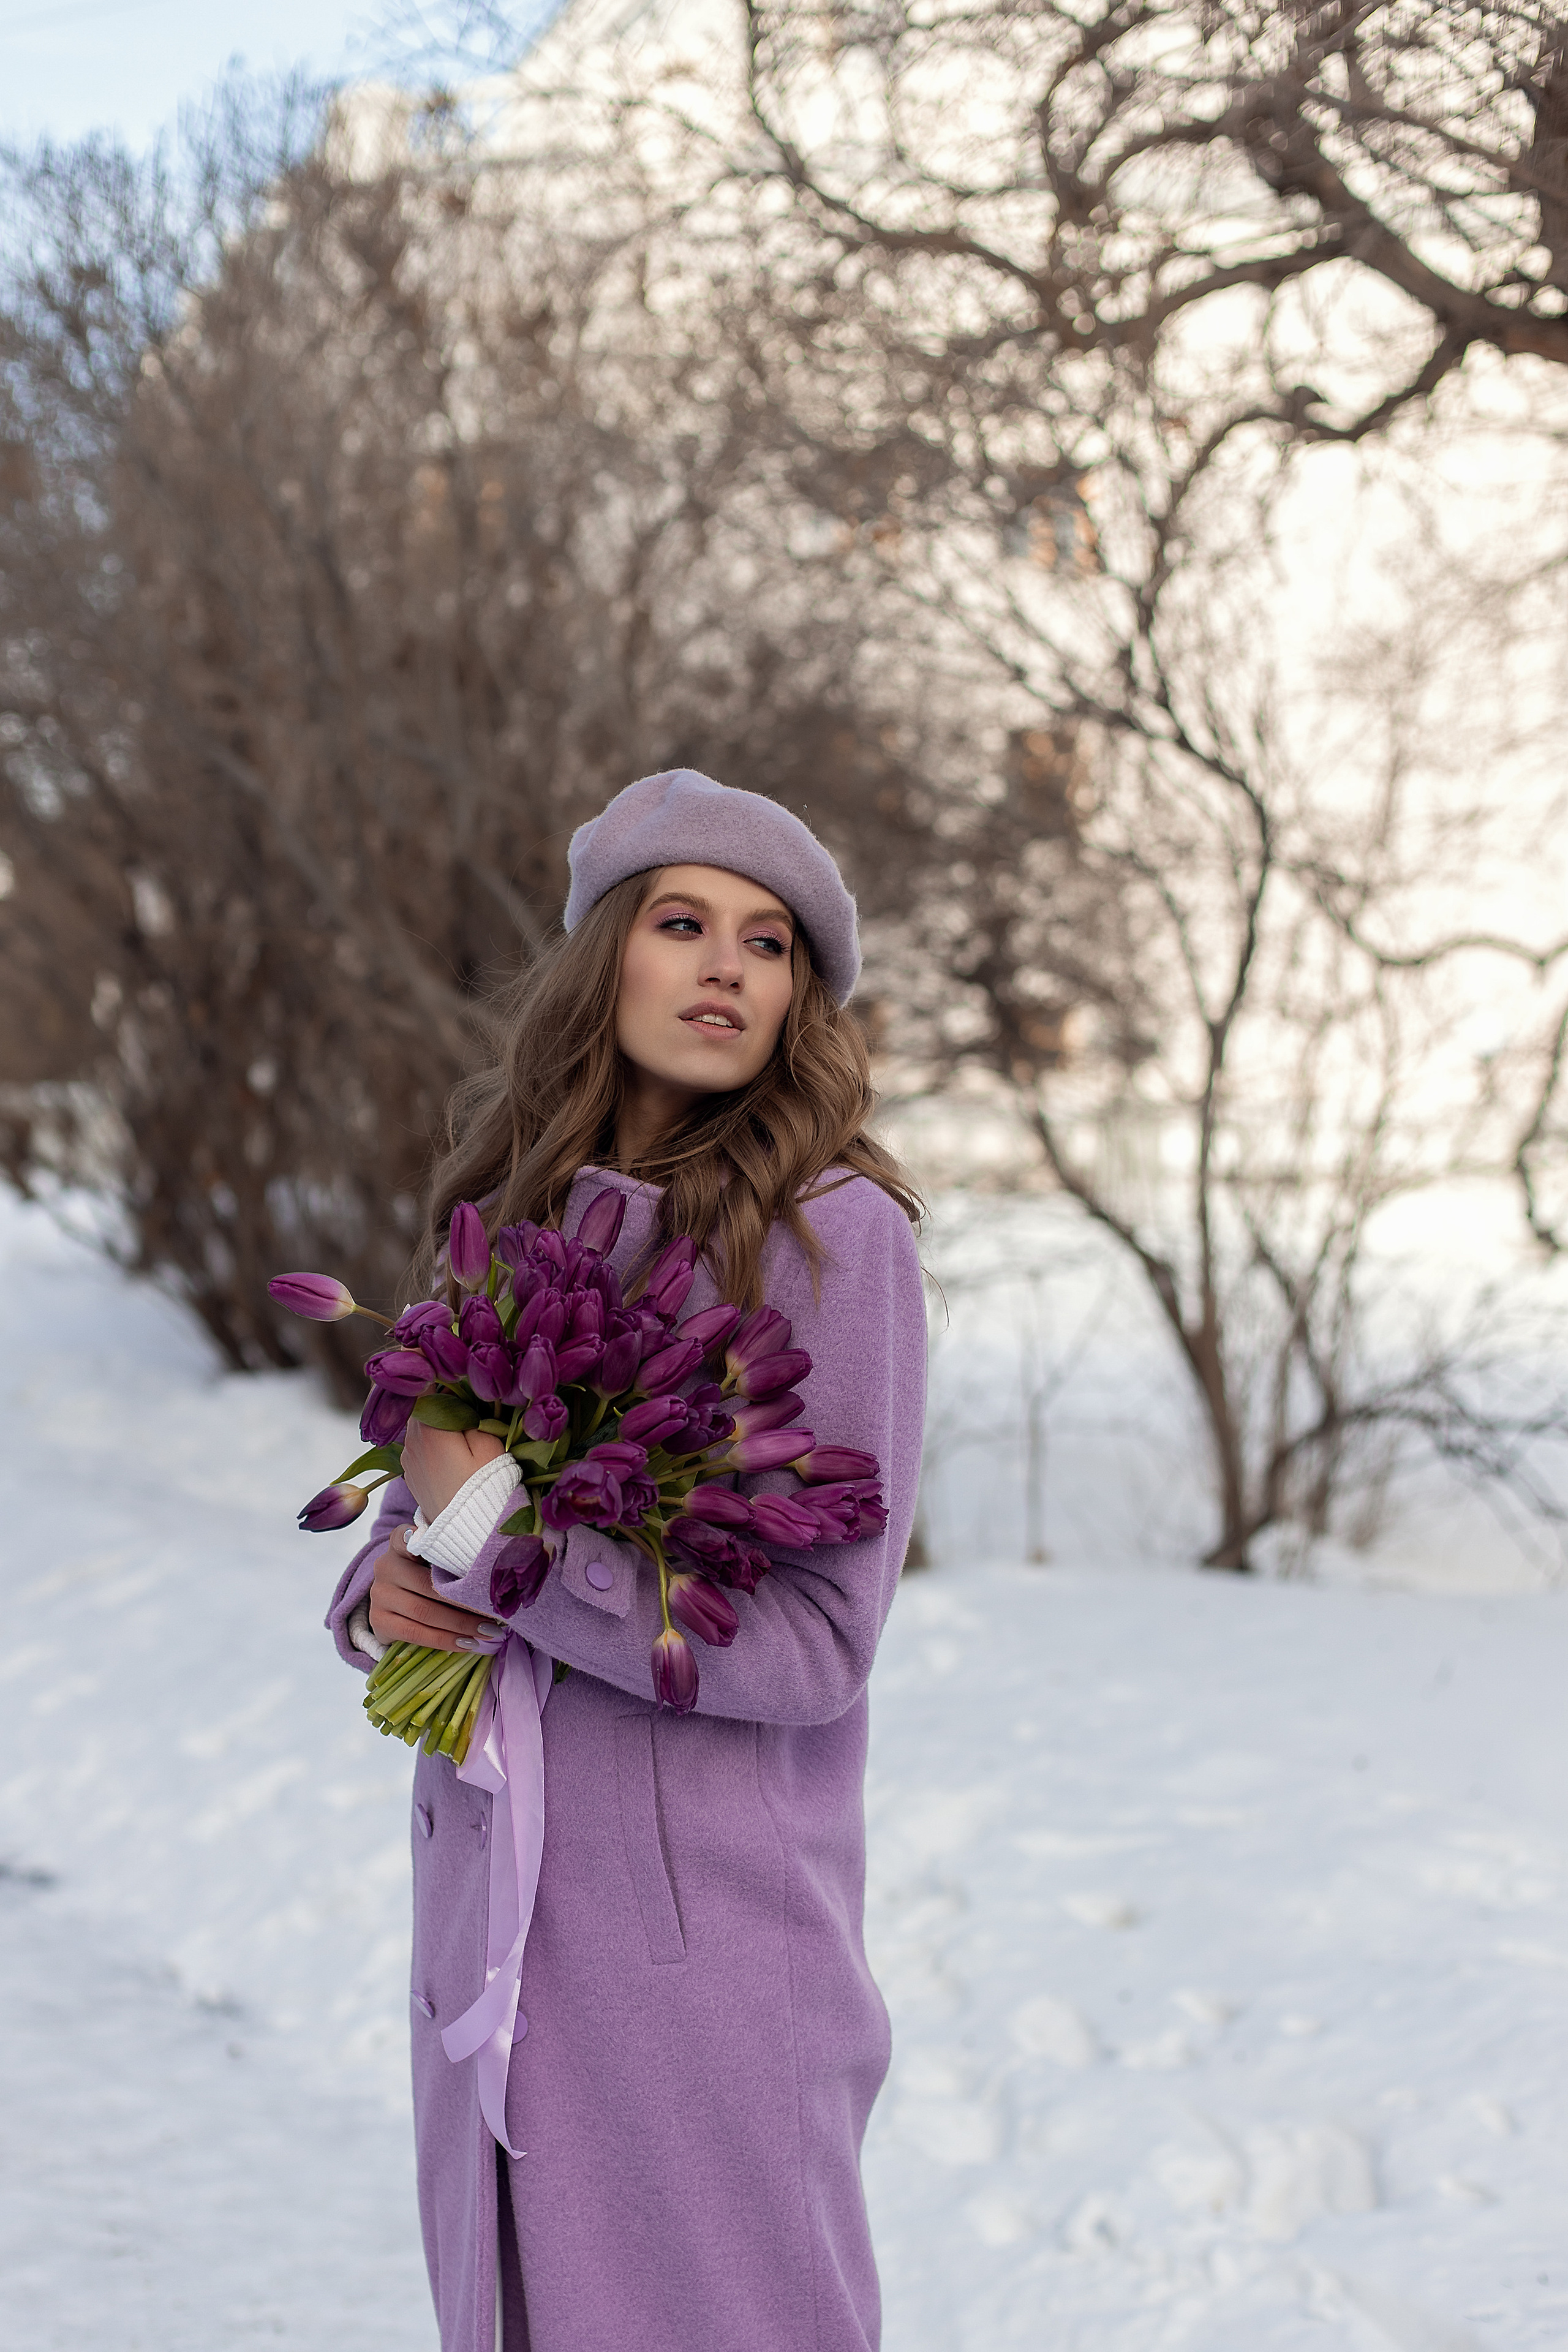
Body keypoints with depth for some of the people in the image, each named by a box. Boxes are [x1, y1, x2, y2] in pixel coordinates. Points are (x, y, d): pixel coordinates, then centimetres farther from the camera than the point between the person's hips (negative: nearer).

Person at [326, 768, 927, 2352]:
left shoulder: (832, 1232, -12)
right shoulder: (511, 1211, 6)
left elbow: (813, 1645, -16)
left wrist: (489, 1523, -15)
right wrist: (383, 1587, -5)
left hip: (707, 1908, -5)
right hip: (486, 1882, 6)